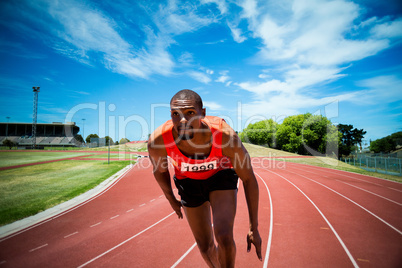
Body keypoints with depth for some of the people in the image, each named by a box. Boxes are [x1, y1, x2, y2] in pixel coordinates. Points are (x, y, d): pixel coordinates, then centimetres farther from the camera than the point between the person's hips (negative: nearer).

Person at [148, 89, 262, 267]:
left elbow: (249, 179, -20)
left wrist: (254, 228, -14)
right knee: (205, 247, 9)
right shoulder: (157, 140, -32)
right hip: (189, 182, 2)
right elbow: (159, 170, -7)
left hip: (220, 177, -1)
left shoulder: (226, 136, -36)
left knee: (224, 237, -20)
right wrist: (171, 200, 8)